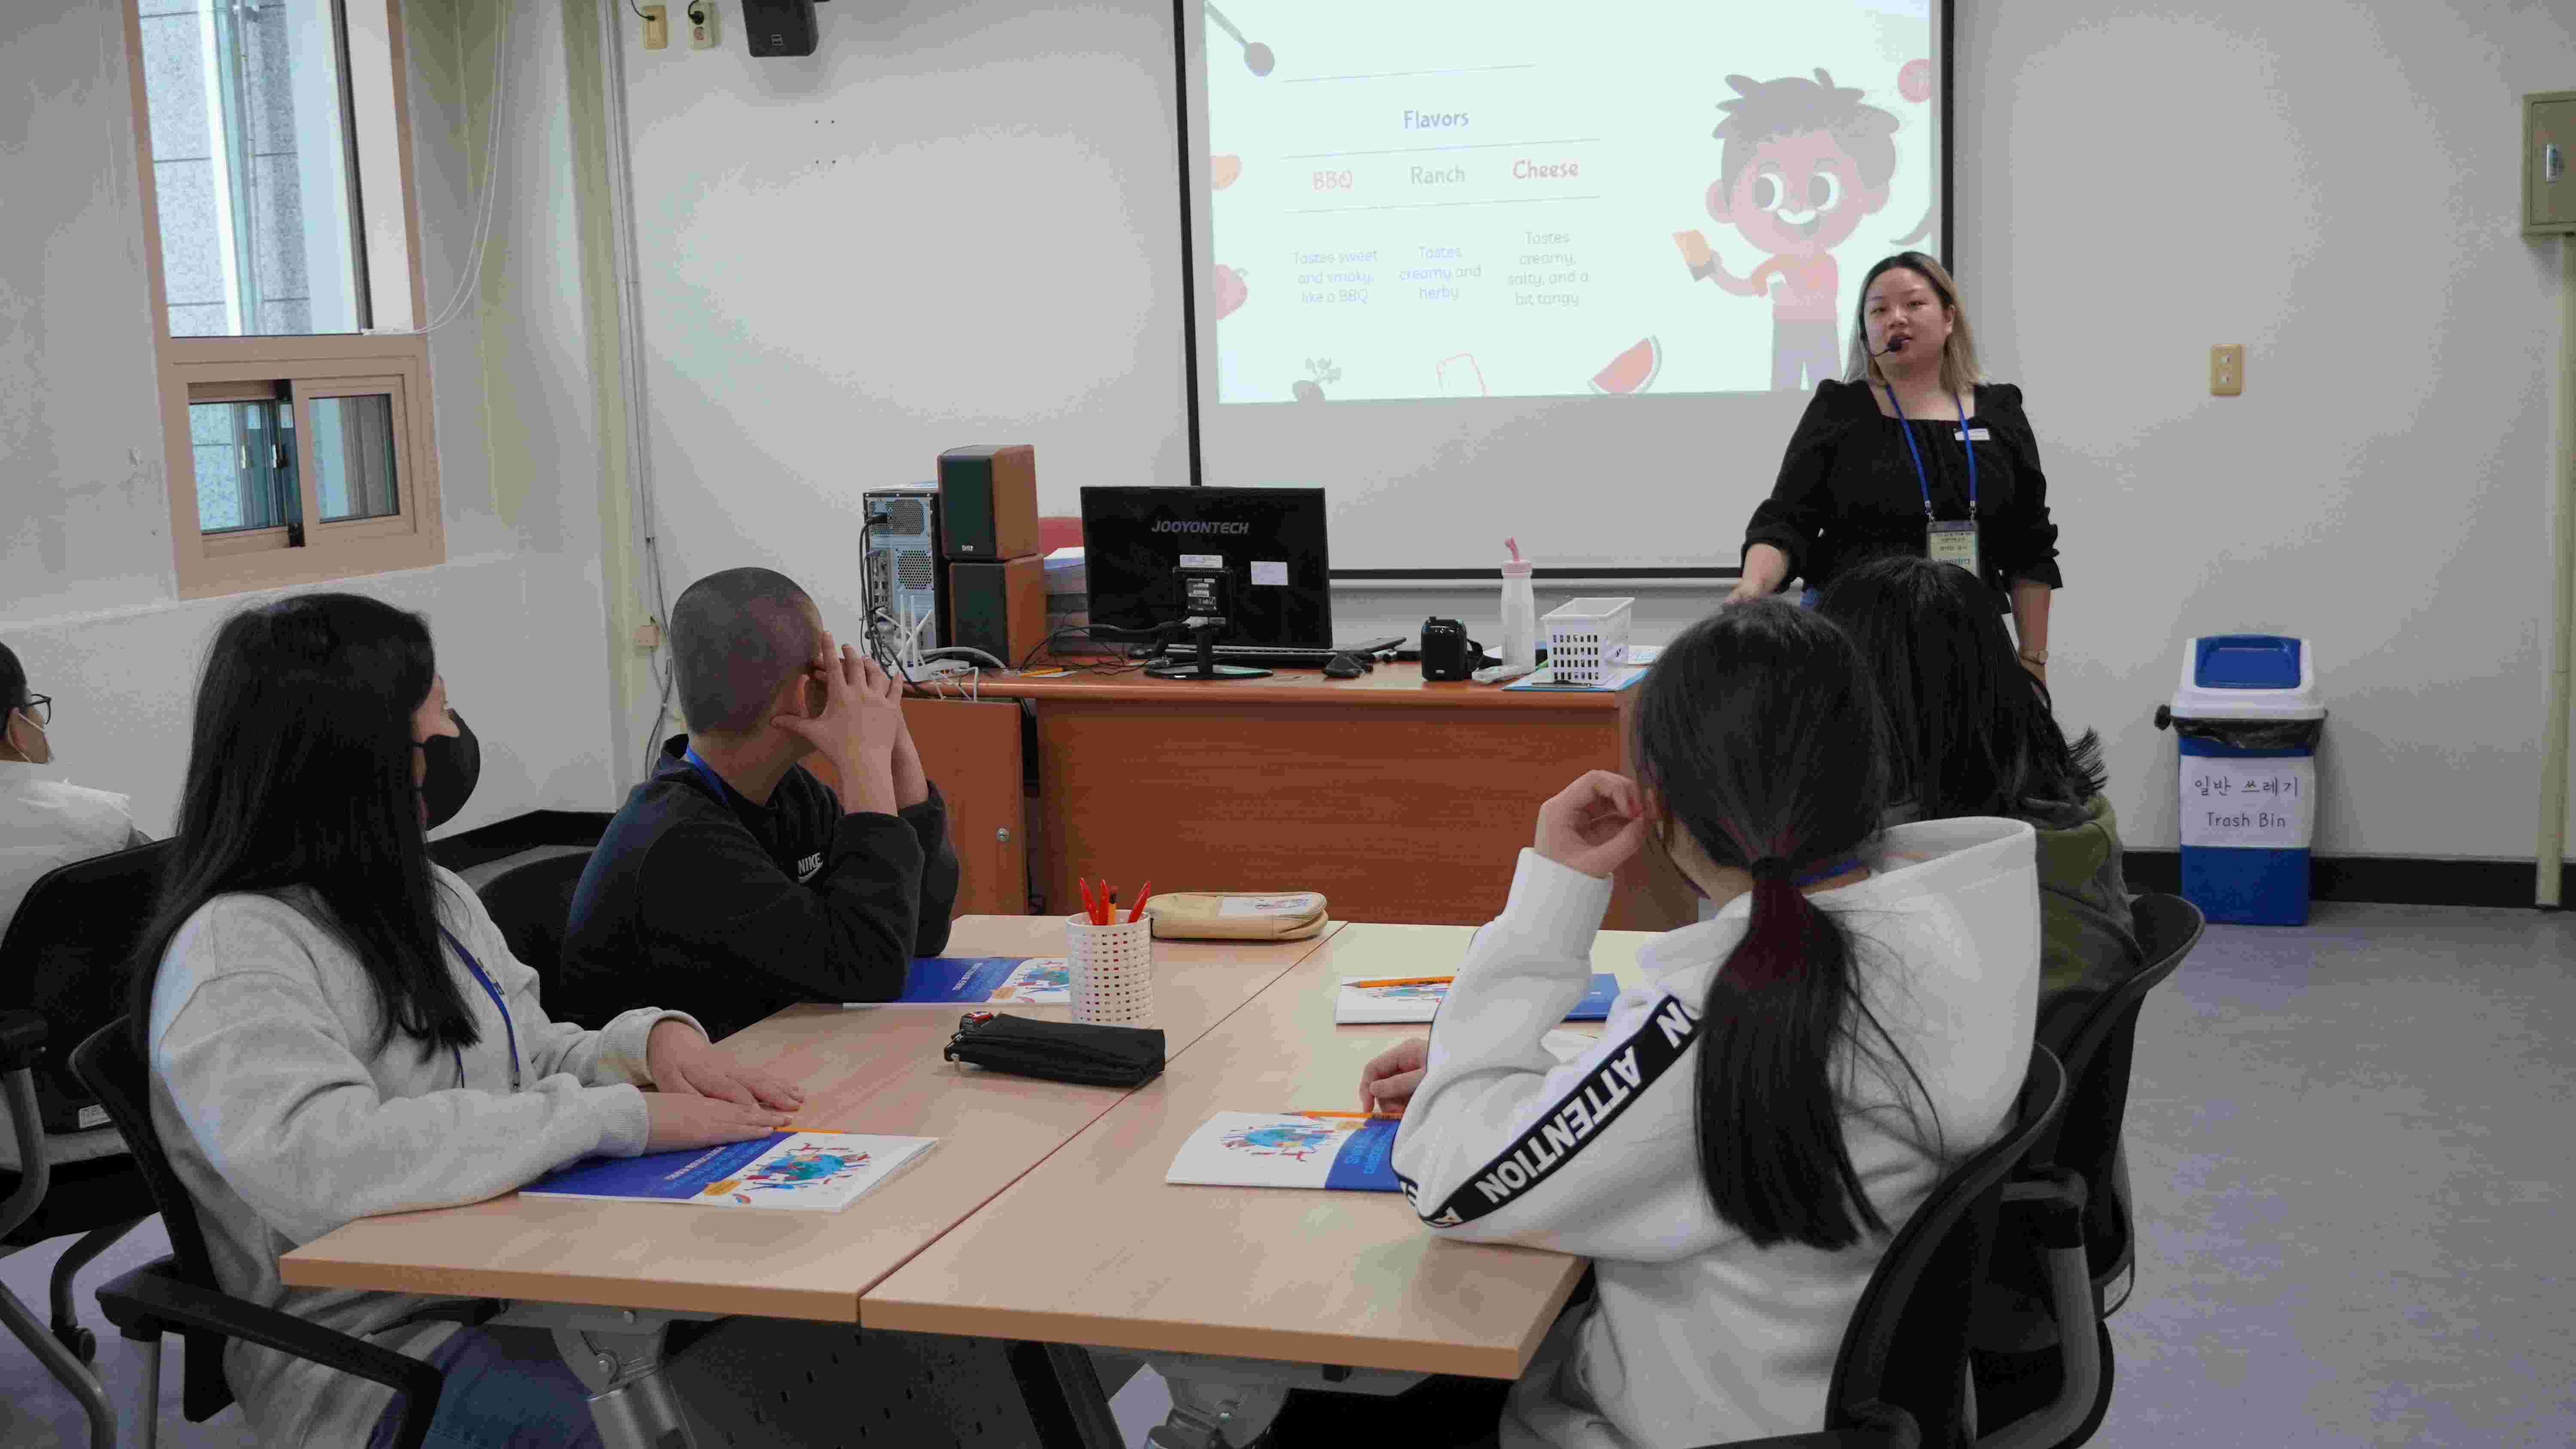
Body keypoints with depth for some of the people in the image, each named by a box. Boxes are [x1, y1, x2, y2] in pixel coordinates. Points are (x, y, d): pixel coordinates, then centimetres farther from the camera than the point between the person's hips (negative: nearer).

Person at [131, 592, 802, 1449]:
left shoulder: (431, 898, 15)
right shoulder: (230, 952, -13)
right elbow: (317, 1166, -28)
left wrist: (655, 1040, -3)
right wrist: (622, 1117, -26)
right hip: (371, 1345, -7)